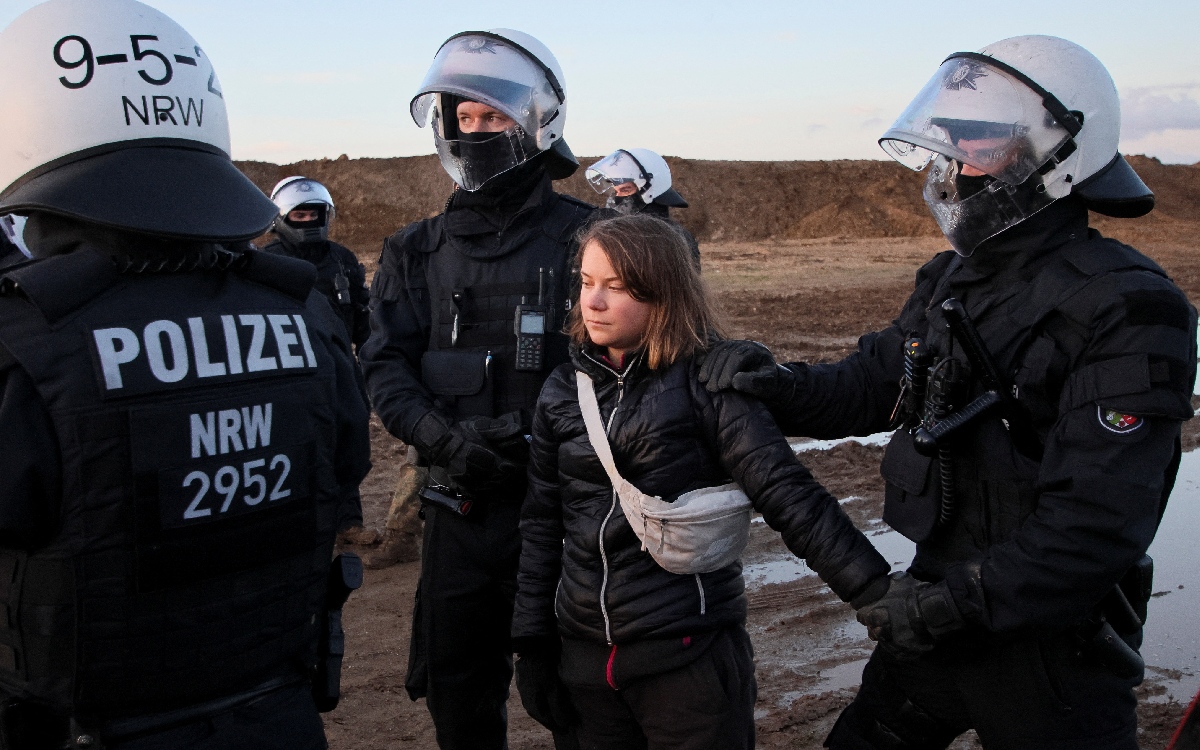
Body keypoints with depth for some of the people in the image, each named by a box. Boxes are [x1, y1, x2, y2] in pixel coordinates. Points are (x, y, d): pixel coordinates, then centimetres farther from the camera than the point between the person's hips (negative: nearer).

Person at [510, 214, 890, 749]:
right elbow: (543, 524, 10)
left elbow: (785, 492, -15)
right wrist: (532, 645, 9)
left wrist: (878, 592, -23)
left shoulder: (705, 381, -9)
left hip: (690, 654, -4)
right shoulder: (564, 391, 4)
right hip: (587, 659, 5)